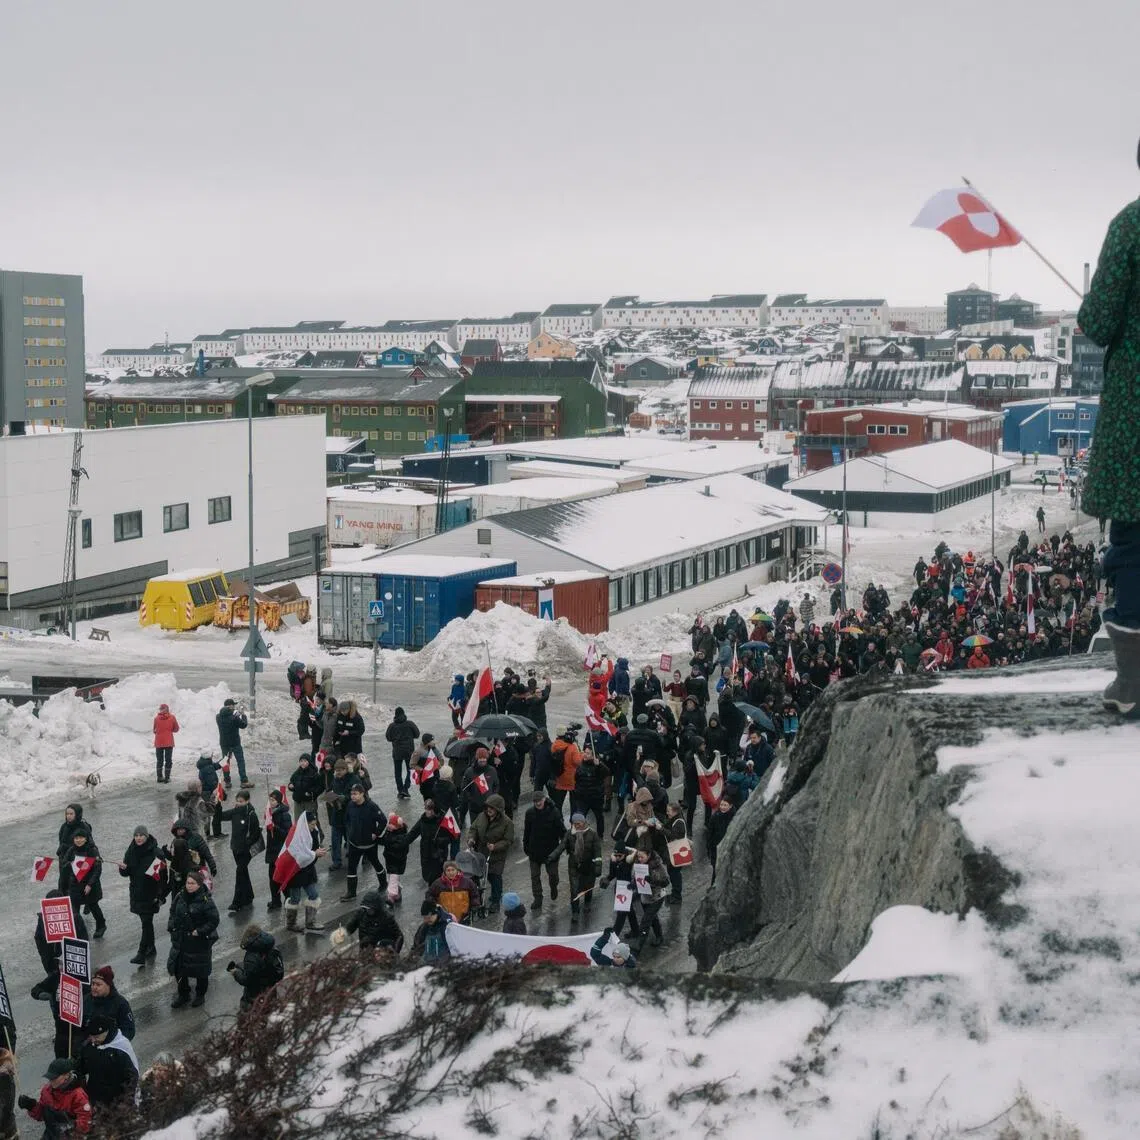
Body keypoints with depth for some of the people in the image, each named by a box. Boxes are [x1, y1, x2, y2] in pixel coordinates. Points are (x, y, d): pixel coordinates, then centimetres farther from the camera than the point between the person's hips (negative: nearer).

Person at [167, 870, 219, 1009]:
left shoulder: (205, 901, -19)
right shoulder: (180, 897, -1)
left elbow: (214, 921, -17)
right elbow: (173, 912, 15)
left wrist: (200, 931, -19)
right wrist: (172, 926, 2)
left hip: (199, 941, -5)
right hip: (181, 940, 5)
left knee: (200, 970, 10)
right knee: (179, 968, 11)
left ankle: (200, 995, 31)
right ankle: (183, 995, 30)